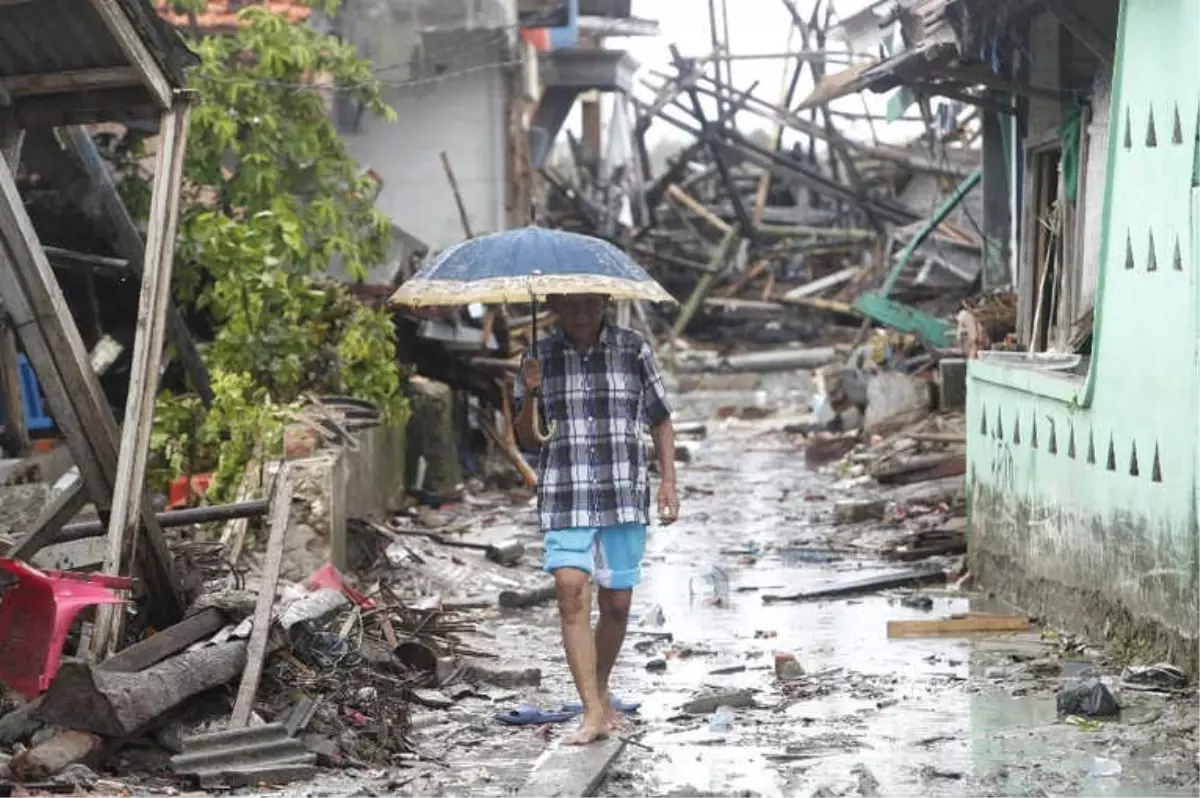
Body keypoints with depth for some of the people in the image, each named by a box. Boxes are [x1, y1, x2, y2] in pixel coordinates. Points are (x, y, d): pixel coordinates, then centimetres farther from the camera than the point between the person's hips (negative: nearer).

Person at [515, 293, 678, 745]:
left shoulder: (634, 350, 3)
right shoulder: (542, 358, 6)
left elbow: (661, 422, 11)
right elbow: (529, 440, 9)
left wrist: (667, 480, 1)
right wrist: (530, 395, -8)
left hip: (623, 497, 0)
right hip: (565, 499, 0)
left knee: (616, 603, 6)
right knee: (572, 593, -15)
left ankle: (601, 692, 29)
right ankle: (593, 712, -15)